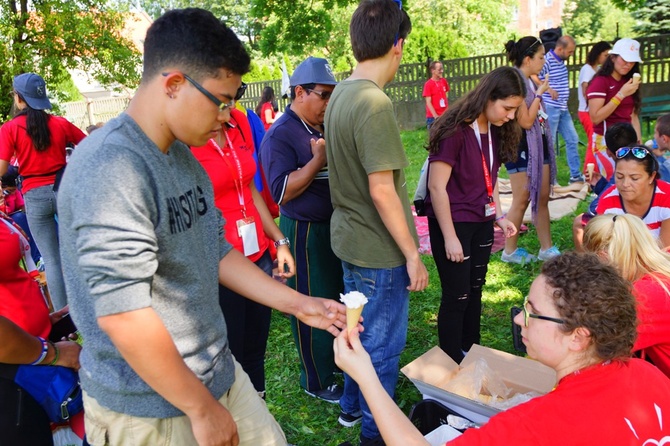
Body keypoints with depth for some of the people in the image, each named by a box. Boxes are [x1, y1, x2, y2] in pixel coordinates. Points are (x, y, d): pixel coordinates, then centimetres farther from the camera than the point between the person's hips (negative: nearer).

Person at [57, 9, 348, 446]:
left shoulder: (184, 157, 4)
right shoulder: (110, 169, -24)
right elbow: (123, 315, -25)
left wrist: (298, 304, 7)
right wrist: (203, 409, -15)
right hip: (149, 410, -8)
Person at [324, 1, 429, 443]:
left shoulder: (340, 94, 5)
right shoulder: (375, 103, -23)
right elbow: (382, 191, -24)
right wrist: (413, 255, -15)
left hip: (349, 239, 9)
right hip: (379, 250, -9)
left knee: (361, 331, 25)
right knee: (383, 344, 9)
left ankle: (352, 406, 43)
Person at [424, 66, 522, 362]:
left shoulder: (496, 131, 3)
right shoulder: (454, 130, -20)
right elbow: (437, 187, -20)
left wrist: (499, 216, 9)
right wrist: (450, 237, -18)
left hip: (481, 224, 7)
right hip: (453, 224, -7)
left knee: (475, 291, 16)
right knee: (457, 296, 2)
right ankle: (452, 364, 20)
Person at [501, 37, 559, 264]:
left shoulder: (529, 82, 12)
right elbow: (526, 121, -20)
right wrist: (539, 93, -14)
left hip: (539, 145, 9)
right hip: (522, 148, -9)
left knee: (542, 199, 12)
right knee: (521, 201, 0)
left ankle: (547, 248, 21)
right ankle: (510, 251, 14)